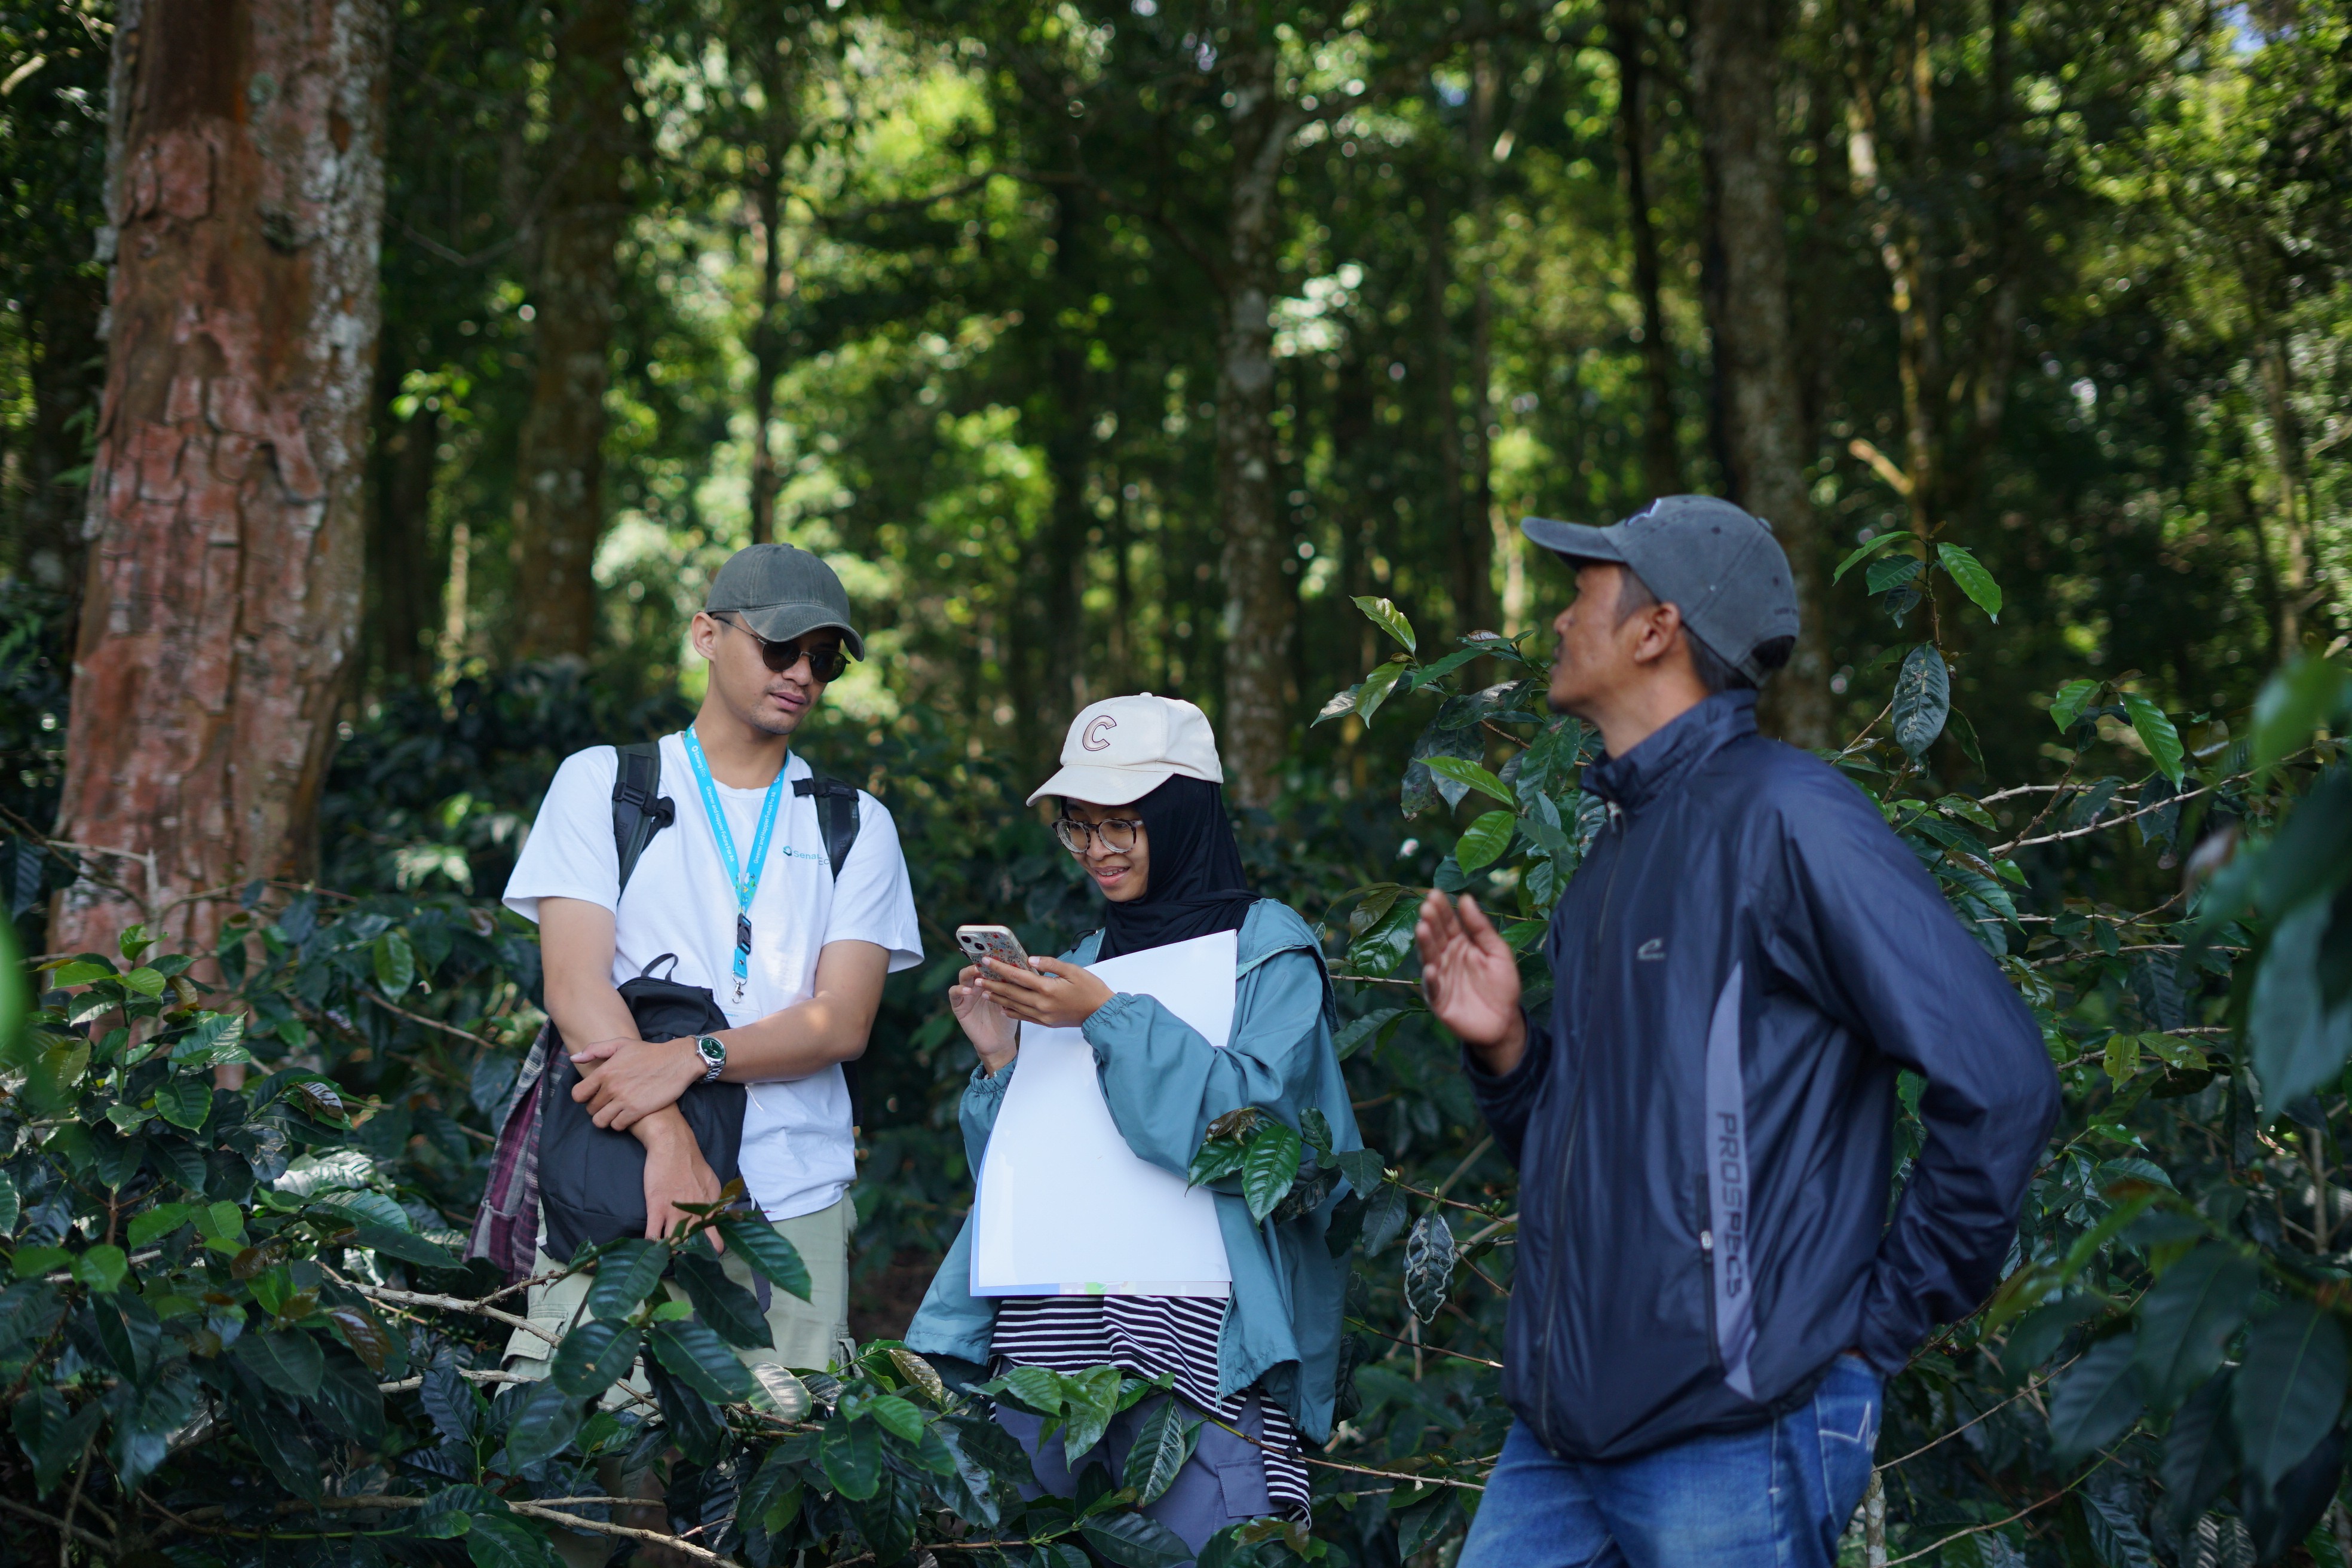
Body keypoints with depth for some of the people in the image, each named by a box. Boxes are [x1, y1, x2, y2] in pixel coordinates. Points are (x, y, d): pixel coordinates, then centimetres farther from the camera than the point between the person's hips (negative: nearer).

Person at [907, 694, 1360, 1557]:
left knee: (1199, 1541, -11)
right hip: (1049, 1317, 5)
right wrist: (1000, 1058, 1)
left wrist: (1109, 1019, -15)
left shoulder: (1267, 946, 3)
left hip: (1193, 1323, -5)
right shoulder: (1088, 961, 19)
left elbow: (1256, 1118, -14)